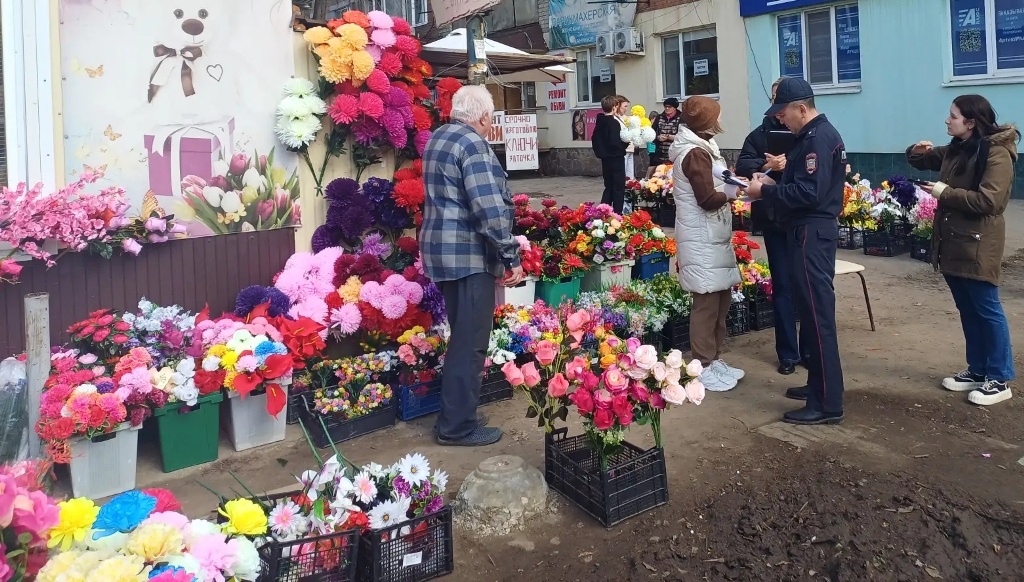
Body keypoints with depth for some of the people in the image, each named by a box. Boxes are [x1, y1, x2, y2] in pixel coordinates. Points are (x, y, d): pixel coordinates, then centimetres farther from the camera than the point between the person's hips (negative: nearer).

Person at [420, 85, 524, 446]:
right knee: (471, 340, -2)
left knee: (462, 335, 19)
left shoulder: (438, 137, 14)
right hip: (468, 253, -10)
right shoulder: (473, 144, -15)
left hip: (442, 248, 10)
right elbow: (490, 210, -22)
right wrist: (511, 257, -16)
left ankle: (456, 414, 28)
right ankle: (458, 426, 6)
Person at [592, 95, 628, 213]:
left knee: (609, 187, 16)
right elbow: (616, 143, -24)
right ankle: (617, 214, 1)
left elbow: (594, 140, 13)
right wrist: (626, 142, -9)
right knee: (619, 188, 0)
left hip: (605, 159, 8)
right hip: (616, 158, -8)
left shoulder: (599, 122, 7)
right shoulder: (614, 123, -17)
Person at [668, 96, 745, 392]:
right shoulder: (695, 153, -16)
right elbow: (708, 199, -21)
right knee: (707, 302, -4)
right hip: (702, 239, -10)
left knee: (721, 299, 14)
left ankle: (715, 360, 24)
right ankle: (703, 368, 4)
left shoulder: (702, 148, 16)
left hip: (712, 236, 10)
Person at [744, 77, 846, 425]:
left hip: (812, 234, -11)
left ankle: (828, 404, -3)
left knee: (818, 314, -8)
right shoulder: (817, 135, 17)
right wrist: (773, 185, 8)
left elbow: (808, 193, -24)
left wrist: (765, 192, -15)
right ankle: (818, 385, 27)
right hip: (812, 231, 11)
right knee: (812, 311, 16)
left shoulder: (817, 138, -16)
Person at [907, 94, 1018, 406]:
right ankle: (978, 370, 25)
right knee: (967, 310, 15)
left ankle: (1000, 380, 7)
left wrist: (946, 192, -16)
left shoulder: (996, 154, -14)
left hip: (977, 245, -9)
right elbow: (923, 160, 26)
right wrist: (917, 151, 3)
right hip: (952, 241, 9)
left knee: (987, 310, -2)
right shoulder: (955, 150, 12)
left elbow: (988, 201, -23)